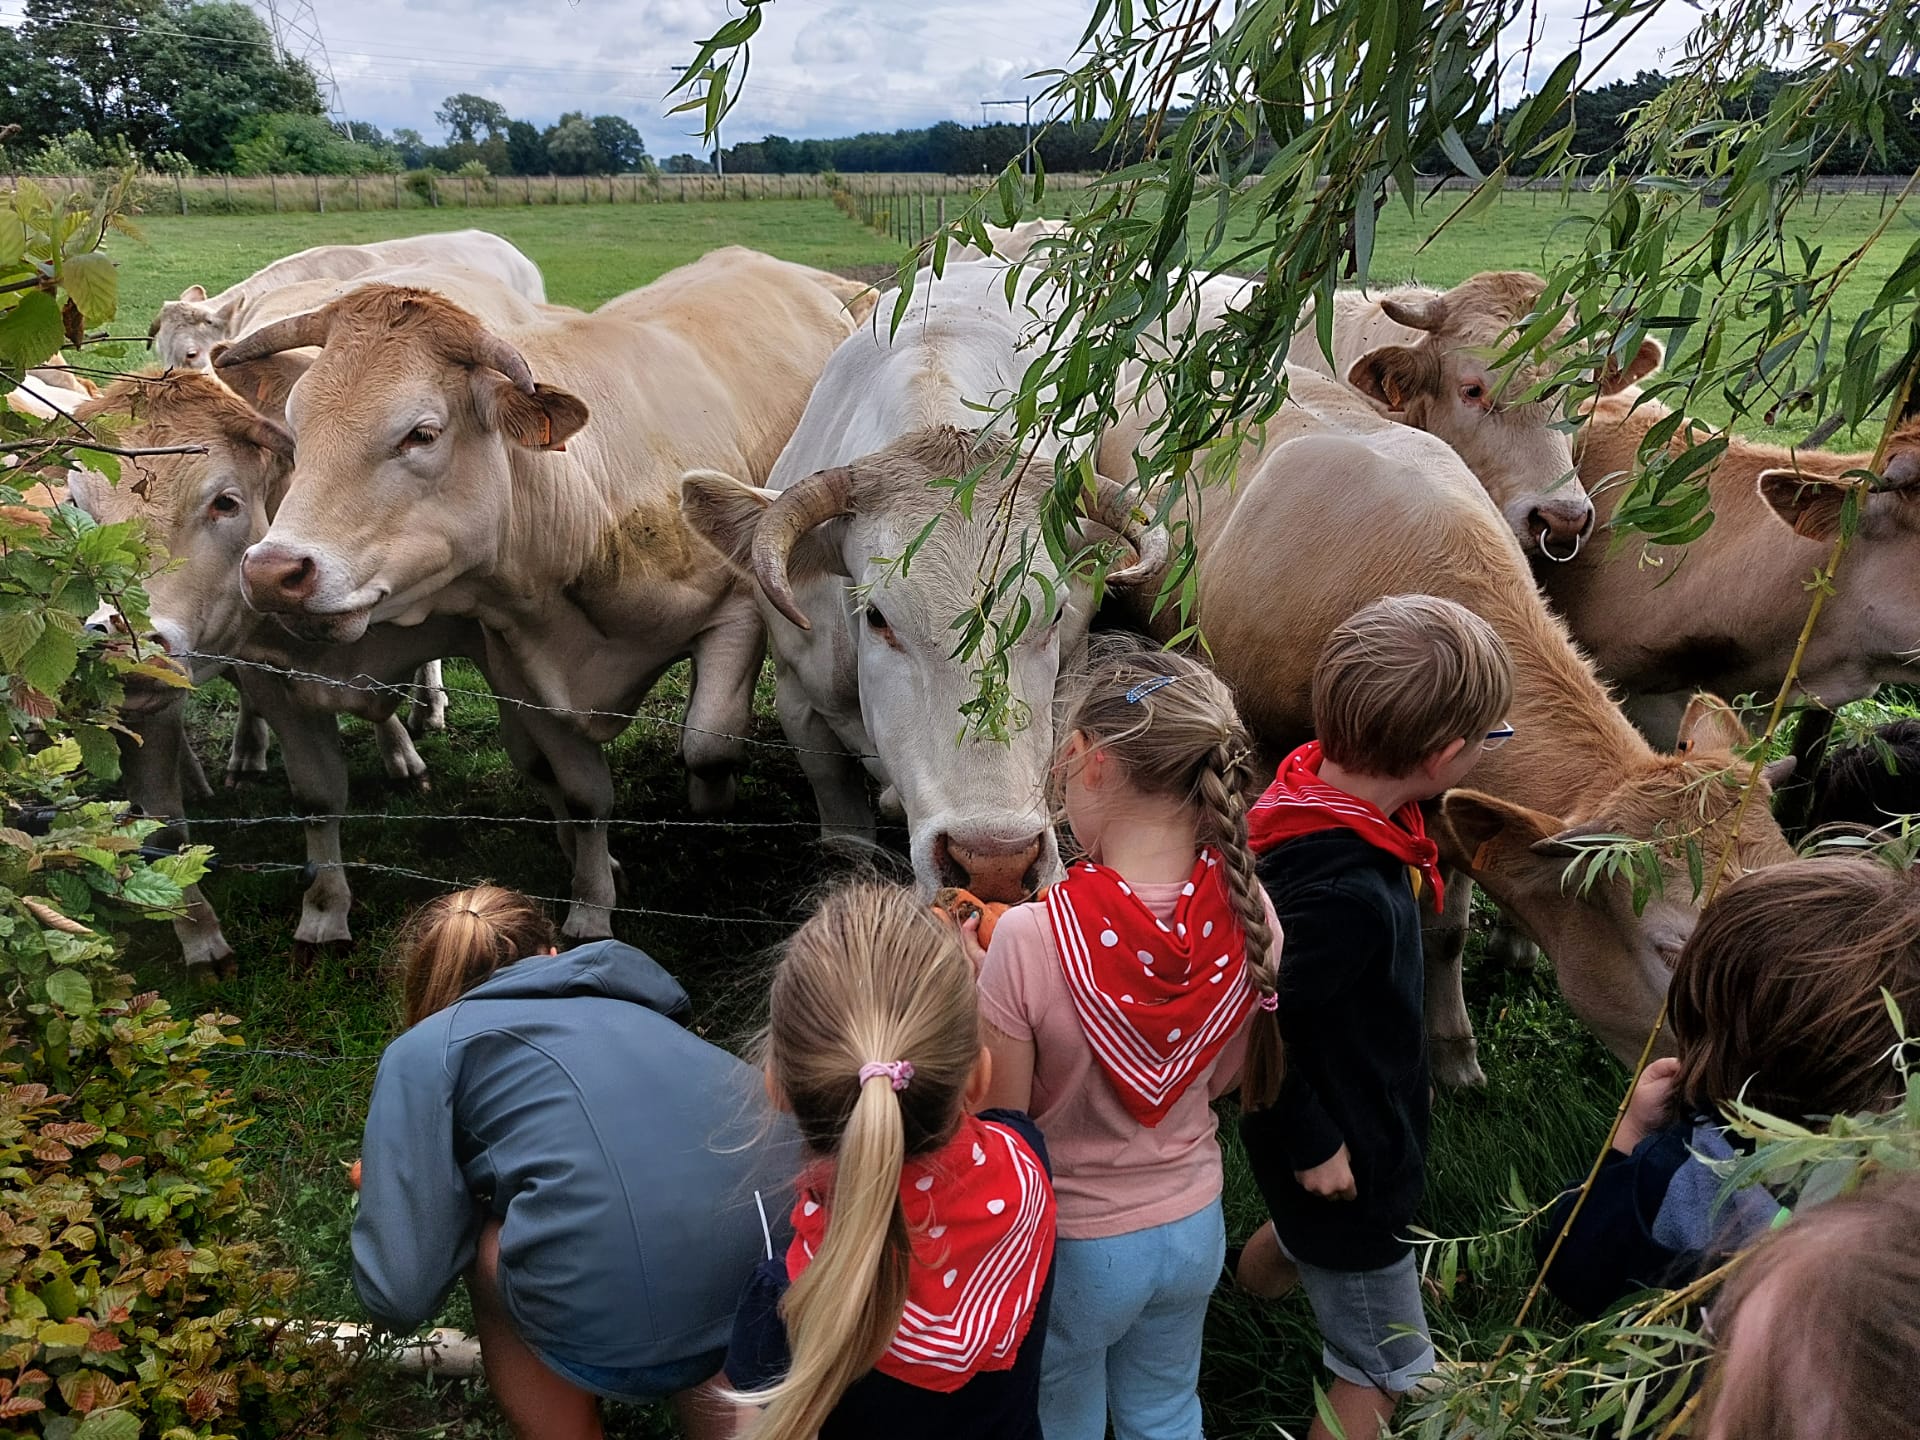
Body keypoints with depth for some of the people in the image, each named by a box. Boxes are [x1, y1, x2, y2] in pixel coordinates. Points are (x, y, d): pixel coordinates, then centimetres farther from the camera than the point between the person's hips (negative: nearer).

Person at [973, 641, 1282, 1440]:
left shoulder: (1031, 942, -34)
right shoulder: (1249, 913, -19)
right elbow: (1219, 1080, -1)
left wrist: (967, 989, -9)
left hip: (1071, 1246, -4)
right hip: (1194, 1226, 4)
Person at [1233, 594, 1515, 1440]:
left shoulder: (1324, 791, -13)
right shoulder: (1345, 893, -41)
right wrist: (1311, 1146, -18)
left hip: (1358, 1108, 9)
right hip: (1343, 1148, -9)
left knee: (1312, 1232, 39)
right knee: (1387, 1371, 12)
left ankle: (1250, 1281, 68)